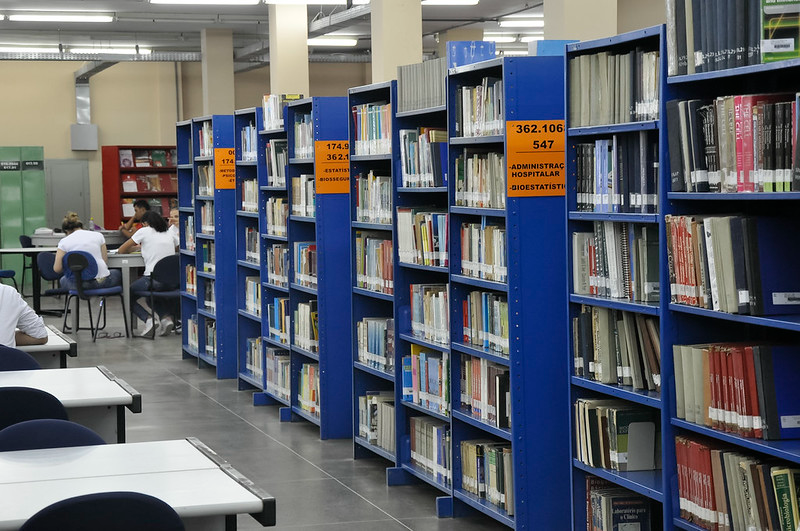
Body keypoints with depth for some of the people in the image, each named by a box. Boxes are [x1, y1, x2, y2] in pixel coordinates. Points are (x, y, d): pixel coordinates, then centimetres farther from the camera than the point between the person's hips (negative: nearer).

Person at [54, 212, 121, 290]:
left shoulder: (64, 242, 1)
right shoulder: (98, 235, 5)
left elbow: (57, 269, -2)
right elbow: (105, 261, 7)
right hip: (101, 282, 1)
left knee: (63, 280, 36)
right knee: (117, 273, 35)